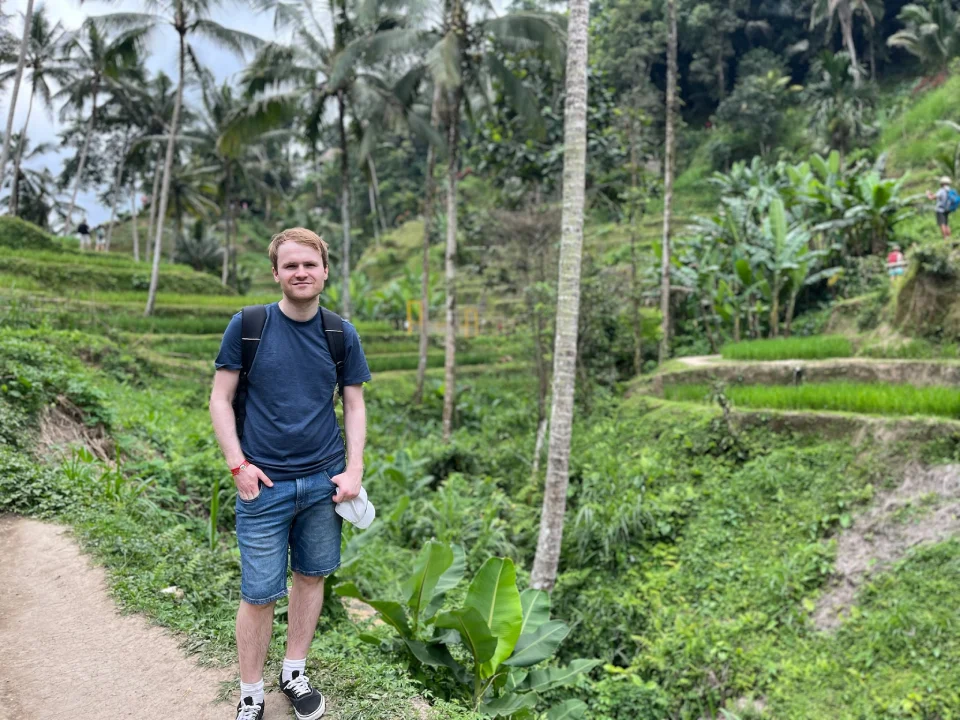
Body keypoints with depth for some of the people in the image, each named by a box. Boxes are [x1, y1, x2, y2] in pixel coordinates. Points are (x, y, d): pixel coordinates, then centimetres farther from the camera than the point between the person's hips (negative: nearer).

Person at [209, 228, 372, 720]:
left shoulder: (342, 334, 2)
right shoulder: (247, 325, -5)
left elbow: (355, 404, 8)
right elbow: (220, 398, -2)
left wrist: (354, 469, -2)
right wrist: (238, 465, -9)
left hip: (324, 481, 3)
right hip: (264, 484, -3)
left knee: (311, 575, 14)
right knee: (259, 594, 2)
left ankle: (294, 674, 34)